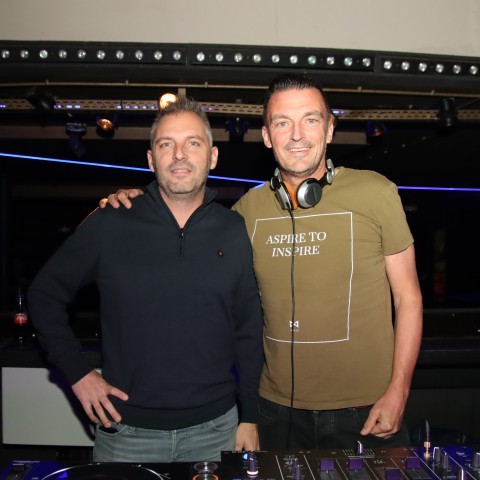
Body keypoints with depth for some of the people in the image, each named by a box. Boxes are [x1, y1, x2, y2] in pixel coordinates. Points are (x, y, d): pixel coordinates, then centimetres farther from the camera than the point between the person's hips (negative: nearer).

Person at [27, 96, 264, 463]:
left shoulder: (236, 232, -3)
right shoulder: (108, 225, -7)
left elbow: (249, 331, 2)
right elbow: (45, 294, 3)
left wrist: (249, 417, 2)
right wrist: (78, 373, -4)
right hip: (126, 429, 0)